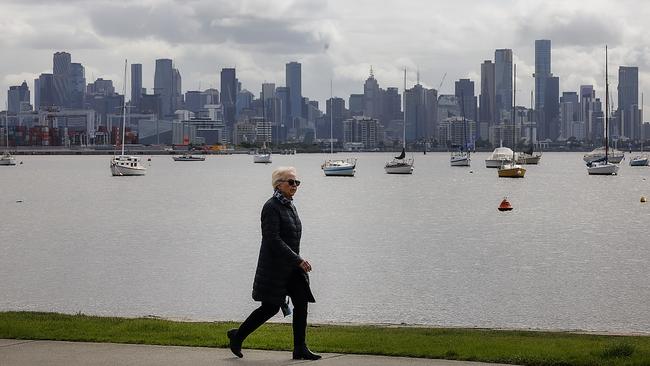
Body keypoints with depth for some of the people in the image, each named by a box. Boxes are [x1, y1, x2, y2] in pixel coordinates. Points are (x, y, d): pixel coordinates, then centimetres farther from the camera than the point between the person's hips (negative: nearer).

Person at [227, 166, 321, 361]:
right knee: (270, 308, -2)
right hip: (274, 266, -8)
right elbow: (273, 239, -22)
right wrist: (298, 260, -23)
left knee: (301, 302, -1)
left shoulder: (290, 205, 12)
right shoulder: (271, 207, -15)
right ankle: (237, 336, 16)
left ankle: (300, 348, 4)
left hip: (292, 266, 8)